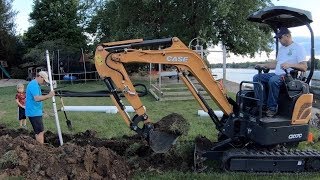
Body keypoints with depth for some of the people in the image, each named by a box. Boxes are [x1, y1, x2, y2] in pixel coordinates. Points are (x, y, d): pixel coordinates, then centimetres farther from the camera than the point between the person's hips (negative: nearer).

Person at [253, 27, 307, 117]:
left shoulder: (298, 48, -2)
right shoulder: (281, 48, 24)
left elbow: (304, 67, -10)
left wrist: (290, 64, -25)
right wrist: (264, 65, 15)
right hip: (276, 74, 9)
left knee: (273, 80, -38)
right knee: (257, 77, -8)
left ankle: (272, 107, -25)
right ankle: (263, 104, -15)